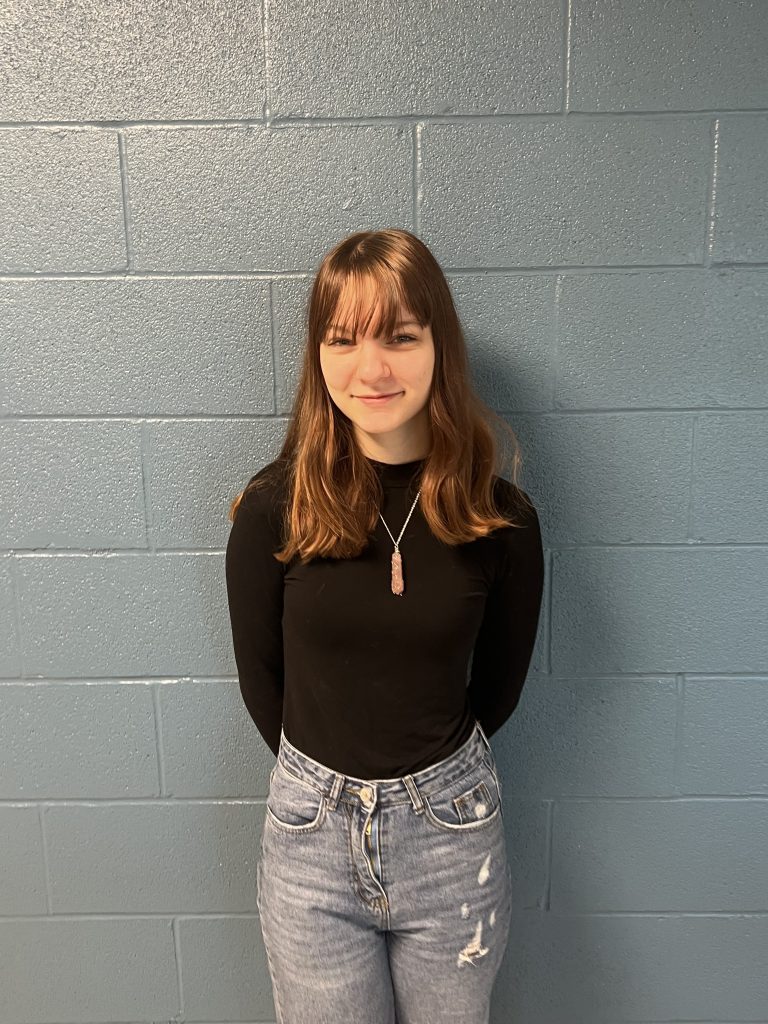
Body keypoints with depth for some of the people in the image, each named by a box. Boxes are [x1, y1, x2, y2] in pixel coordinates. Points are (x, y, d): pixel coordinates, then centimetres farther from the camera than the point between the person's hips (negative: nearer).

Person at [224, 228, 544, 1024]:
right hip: (310, 830, 0)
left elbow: (499, 684, 2)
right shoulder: (272, 506, -14)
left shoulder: (499, 517, -13)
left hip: (452, 831, 1)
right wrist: (326, 777, 9)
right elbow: (260, 675, -1)